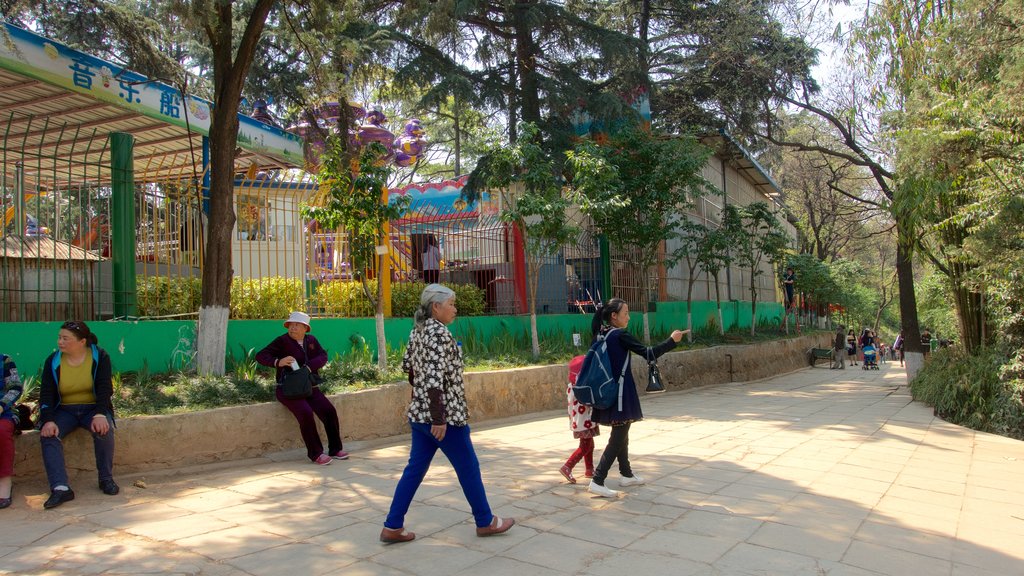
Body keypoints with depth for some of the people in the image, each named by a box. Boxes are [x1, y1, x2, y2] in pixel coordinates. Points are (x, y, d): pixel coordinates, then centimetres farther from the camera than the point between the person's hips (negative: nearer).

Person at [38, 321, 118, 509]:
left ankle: (106, 478, -15)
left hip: (93, 407, -2)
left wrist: (100, 414, -29)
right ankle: (60, 488, -35)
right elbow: (46, 393, -4)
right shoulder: (53, 361, 2)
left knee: (104, 429, -33)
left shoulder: (100, 357, -5)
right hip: (64, 410, 2)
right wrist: (48, 420, -21)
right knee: (48, 435, -27)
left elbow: (104, 388, -12)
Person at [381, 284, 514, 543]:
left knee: (415, 468, 13)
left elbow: (407, 365, 16)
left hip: (419, 413, 9)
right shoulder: (439, 333, -19)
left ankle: (393, 527, 14)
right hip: (445, 415, -9)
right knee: (469, 468, 7)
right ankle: (486, 522, 22)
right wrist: (439, 419, -24)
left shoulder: (417, 331, 8)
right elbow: (434, 377, -25)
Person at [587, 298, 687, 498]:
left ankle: (626, 475, 33)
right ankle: (597, 481, -8)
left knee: (621, 433, 20)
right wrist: (671, 341, -13)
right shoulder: (620, 335, -16)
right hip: (621, 391, -9)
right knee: (618, 437, -4)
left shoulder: (600, 335, 7)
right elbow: (647, 353, -19)